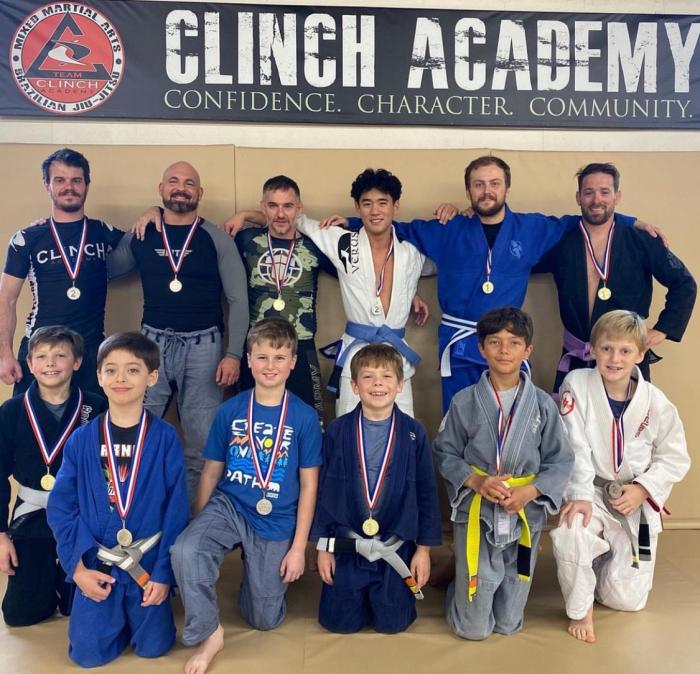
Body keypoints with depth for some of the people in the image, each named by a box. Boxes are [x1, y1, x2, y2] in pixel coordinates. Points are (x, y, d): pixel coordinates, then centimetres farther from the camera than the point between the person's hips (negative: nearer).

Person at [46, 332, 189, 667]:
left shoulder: (165, 438, -10)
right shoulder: (81, 439, -5)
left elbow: (176, 508, -8)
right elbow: (60, 506, -2)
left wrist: (164, 573, -10)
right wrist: (77, 566, -10)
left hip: (148, 563, -1)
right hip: (96, 563, 1)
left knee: (152, 647, 1)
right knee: (89, 653, 0)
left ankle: (139, 609, 31)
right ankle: (116, 615, 31)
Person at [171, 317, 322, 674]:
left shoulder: (305, 417, -9)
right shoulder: (229, 411, -5)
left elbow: (308, 485, -5)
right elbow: (211, 472, 4)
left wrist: (298, 547, -5)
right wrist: (199, 524, 5)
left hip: (277, 521, 0)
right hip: (228, 506, 1)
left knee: (265, 620, 6)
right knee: (186, 549, -31)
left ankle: (259, 565, 38)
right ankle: (209, 634, -7)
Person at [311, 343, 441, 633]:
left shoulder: (414, 433, -7)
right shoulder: (337, 431, -7)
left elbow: (426, 492, 0)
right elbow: (323, 489, 0)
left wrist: (424, 548, 1)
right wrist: (323, 546, 2)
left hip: (396, 545, 0)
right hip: (346, 543, 1)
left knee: (391, 623, 3)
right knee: (339, 621, 5)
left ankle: (404, 589, 36)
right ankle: (361, 594, 37)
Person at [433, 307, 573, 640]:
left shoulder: (542, 404, -4)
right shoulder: (464, 401, -6)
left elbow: (561, 460, 0)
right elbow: (445, 453, 0)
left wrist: (530, 491, -15)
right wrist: (476, 481, -16)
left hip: (524, 516, 2)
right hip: (475, 515, -1)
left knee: (508, 623, 15)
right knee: (473, 628, 6)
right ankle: (460, 586, 37)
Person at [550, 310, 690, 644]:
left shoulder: (655, 403, -10)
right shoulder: (577, 385, -13)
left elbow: (675, 458, 1)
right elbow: (574, 447, -19)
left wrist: (643, 489, -14)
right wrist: (580, 495, -29)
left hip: (635, 503, 2)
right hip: (591, 494, -1)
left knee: (626, 599, 3)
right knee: (569, 535, -36)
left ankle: (608, 562, 42)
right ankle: (580, 609, -5)